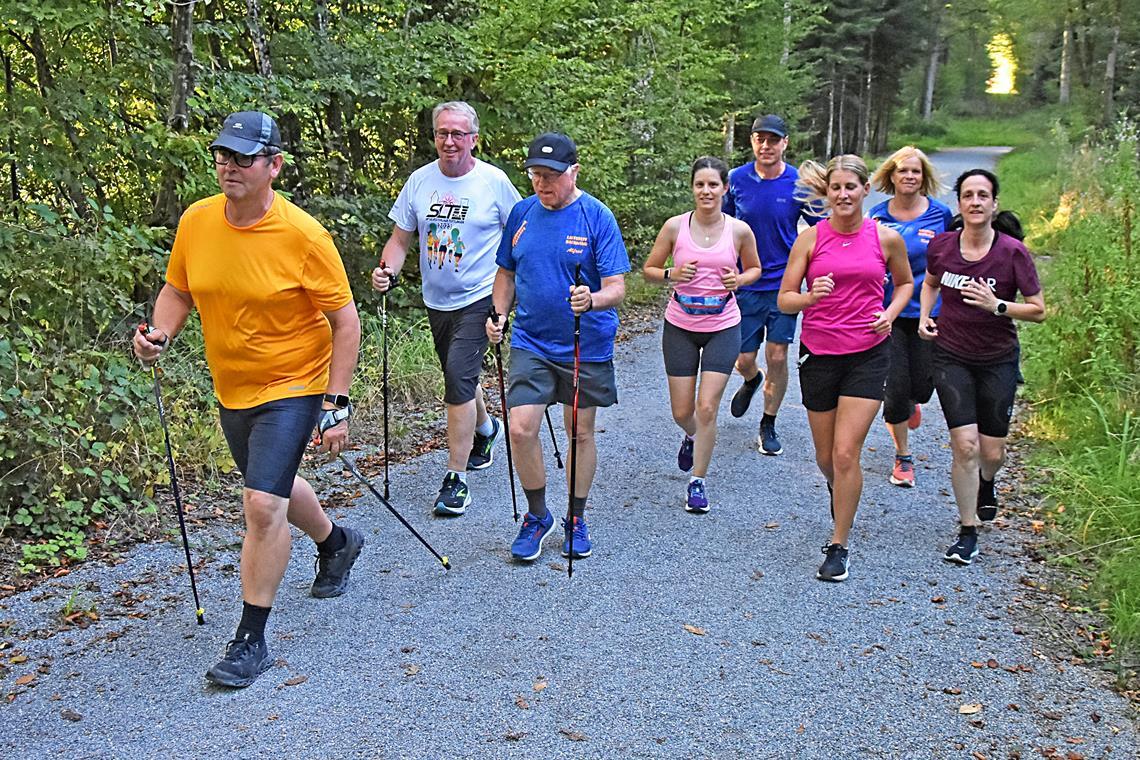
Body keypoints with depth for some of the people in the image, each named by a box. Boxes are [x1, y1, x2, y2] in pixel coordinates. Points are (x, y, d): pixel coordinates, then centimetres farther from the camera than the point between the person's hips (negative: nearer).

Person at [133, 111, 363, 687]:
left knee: (263, 504, -16)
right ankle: (336, 543, 54)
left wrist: (336, 404, -19)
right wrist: (160, 333, -10)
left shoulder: (303, 234, -20)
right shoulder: (196, 221, -5)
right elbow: (177, 290, 11)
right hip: (231, 389, 7)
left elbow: (345, 322, -15)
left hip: (292, 387, -6)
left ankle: (251, 639, 0)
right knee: (272, 487, 24)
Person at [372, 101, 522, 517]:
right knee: (460, 377, 20)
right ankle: (486, 428, 51)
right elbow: (401, 238, 6)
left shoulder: (494, 181, -8)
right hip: (436, 300, 5)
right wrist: (386, 271, -12)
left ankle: (456, 478, -8)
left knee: (458, 376, -17)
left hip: (479, 298, -5)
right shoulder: (420, 181, 1)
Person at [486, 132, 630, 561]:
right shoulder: (521, 213, 3)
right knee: (521, 430, -8)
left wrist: (593, 300, -35)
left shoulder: (597, 217, -10)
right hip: (530, 343, 2)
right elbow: (507, 273, 15)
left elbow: (616, 287, -13)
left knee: (580, 433, 10)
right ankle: (536, 516, 15)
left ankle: (576, 519, 29)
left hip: (587, 346, -2)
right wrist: (499, 314, -1)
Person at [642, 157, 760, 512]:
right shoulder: (675, 226, -6)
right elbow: (649, 269, 4)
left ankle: (698, 480, 12)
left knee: (707, 408, -7)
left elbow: (754, 269, 12)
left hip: (723, 327, -1)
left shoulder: (739, 230, -5)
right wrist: (672, 275, -16)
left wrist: (738, 280, -10)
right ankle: (692, 436, 46)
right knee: (682, 412, 8)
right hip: (680, 326, 1)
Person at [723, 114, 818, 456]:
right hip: (745, 284, 1)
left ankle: (768, 424, 19)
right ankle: (752, 381, 44)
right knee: (744, 359, 6)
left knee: (777, 357, 0)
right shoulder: (737, 179, -2)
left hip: (783, 284, -1)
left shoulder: (800, 184, -7)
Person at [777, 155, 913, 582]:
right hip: (819, 355, 1)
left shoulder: (886, 239, 0)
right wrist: (810, 297, -23)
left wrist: (890, 314, -2)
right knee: (826, 457, 12)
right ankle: (841, 496, 49)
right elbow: (784, 300, -2)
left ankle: (838, 547, 5)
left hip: (868, 355, -1)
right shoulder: (809, 239, -3)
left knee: (846, 454, -9)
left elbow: (905, 283, 17)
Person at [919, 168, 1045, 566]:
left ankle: (986, 482, 45)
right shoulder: (941, 245, -6)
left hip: (998, 360, 0)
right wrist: (924, 317, 0)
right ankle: (967, 533, 4)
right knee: (965, 445, -10)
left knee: (992, 452, 6)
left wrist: (997, 306, -25)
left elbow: (1038, 311, -9)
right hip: (951, 357, 1)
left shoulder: (1013, 252, -13)